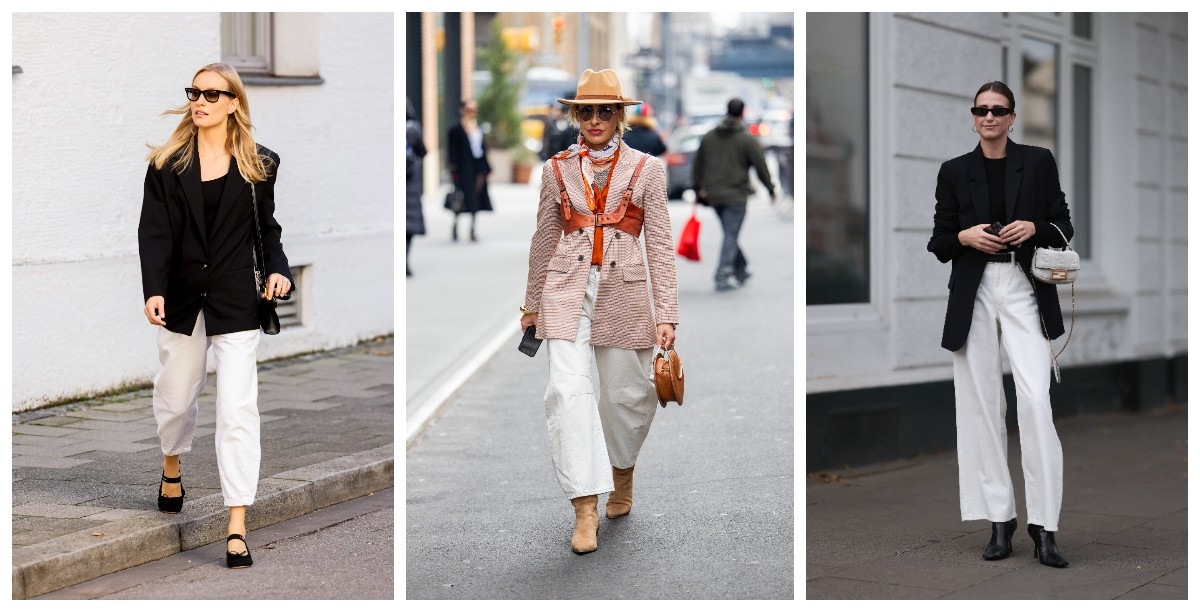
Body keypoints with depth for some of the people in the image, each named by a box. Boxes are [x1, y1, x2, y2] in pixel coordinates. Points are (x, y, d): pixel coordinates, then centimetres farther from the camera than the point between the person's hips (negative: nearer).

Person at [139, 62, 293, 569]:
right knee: (176, 394, 17)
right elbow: (154, 230, -5)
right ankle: (172, 466, 51)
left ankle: (237, 527, -10)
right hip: (182, 298, 2)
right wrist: (153, 290, -18)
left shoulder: (258, 165, 2)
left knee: (238, 410, -10)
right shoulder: (168, 163, 1)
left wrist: (277, 270, -8)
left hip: (236, 302, -1)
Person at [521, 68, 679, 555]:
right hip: (567, 290, 0)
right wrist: (532, 304, 19)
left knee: (626, 394, 8)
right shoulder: (557, 169, 8)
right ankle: (585, 507, -13)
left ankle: (622, 467, 40)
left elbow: (660, 245, 2)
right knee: (567, 389, -15)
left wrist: (666, 314, -4)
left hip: (624, 291, 0)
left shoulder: (646, 170, 3)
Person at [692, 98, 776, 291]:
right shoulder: (747, 139, -7)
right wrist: (771, 189, 6)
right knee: (730, 236, -4)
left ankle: (740, 270, 29)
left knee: (730, 234, 19)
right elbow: (761, 167, -6)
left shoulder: (708, 137, 8)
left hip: (714, 195, 5)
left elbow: (697, 166, 13)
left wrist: (698, 188, 22)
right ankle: (722, 276, -13)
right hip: (736, 195, -5)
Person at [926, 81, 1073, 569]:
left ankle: (1043, 526, -11)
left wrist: (1035, 229, -11)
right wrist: (964, 237, -10)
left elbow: (1064, 229, 9)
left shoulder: (1038, 162, 6)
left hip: (1025, 290, -2)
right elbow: (938, 244, 10)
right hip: (973, 294, 2)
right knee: (980, 404, 1)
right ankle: (999, 519, 9)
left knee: (1035, 400, -15)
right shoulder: (954, 172, 9)